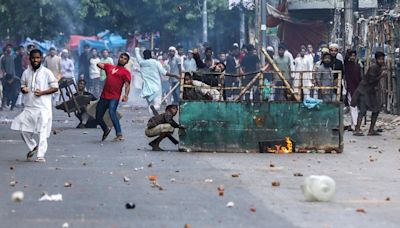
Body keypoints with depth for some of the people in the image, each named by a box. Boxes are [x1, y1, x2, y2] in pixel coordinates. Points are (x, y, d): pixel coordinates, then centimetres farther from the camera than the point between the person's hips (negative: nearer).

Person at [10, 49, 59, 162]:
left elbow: (55, 87, -2)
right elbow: (22, 85, 21)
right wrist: (23, 89, -4)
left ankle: (41, 155, -7)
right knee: (24, 130, 3)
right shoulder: (26, 73, 9)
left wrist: (42, 92, -15)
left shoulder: (47, 72, -3)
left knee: (42, 132, -8)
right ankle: (33, 146, 28)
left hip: (43, 107, -5)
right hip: (29, 106, 5)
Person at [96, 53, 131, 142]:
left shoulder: (126, 72, 6)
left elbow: (127, 85, -6)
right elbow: (99, 64, 23)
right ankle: (106, 130, 38)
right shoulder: (109, 67, 21)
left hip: (114, 97, -5)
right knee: (98, 117, 10)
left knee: (112, 113, -29)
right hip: (104, 96, 5)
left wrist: (126, 95, -21)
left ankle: (119, 134, -30)